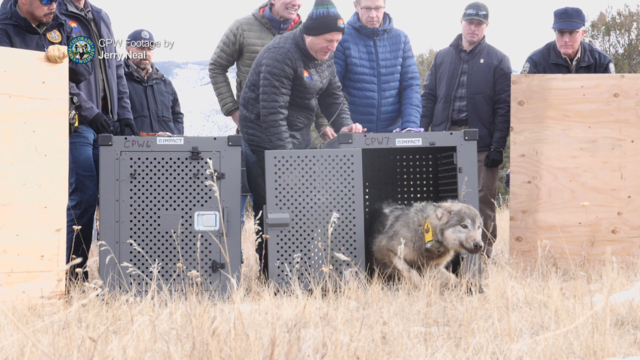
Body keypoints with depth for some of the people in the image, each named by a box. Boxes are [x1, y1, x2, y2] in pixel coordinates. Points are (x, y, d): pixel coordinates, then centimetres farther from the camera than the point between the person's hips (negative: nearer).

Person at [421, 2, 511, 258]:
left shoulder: (497, 61, 3)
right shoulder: (443, 58, 14)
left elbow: (503, 107, -2)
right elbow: (428, 98, 13)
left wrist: (498, 146, -10)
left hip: (481, 142, -3)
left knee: (483, 200, -2)